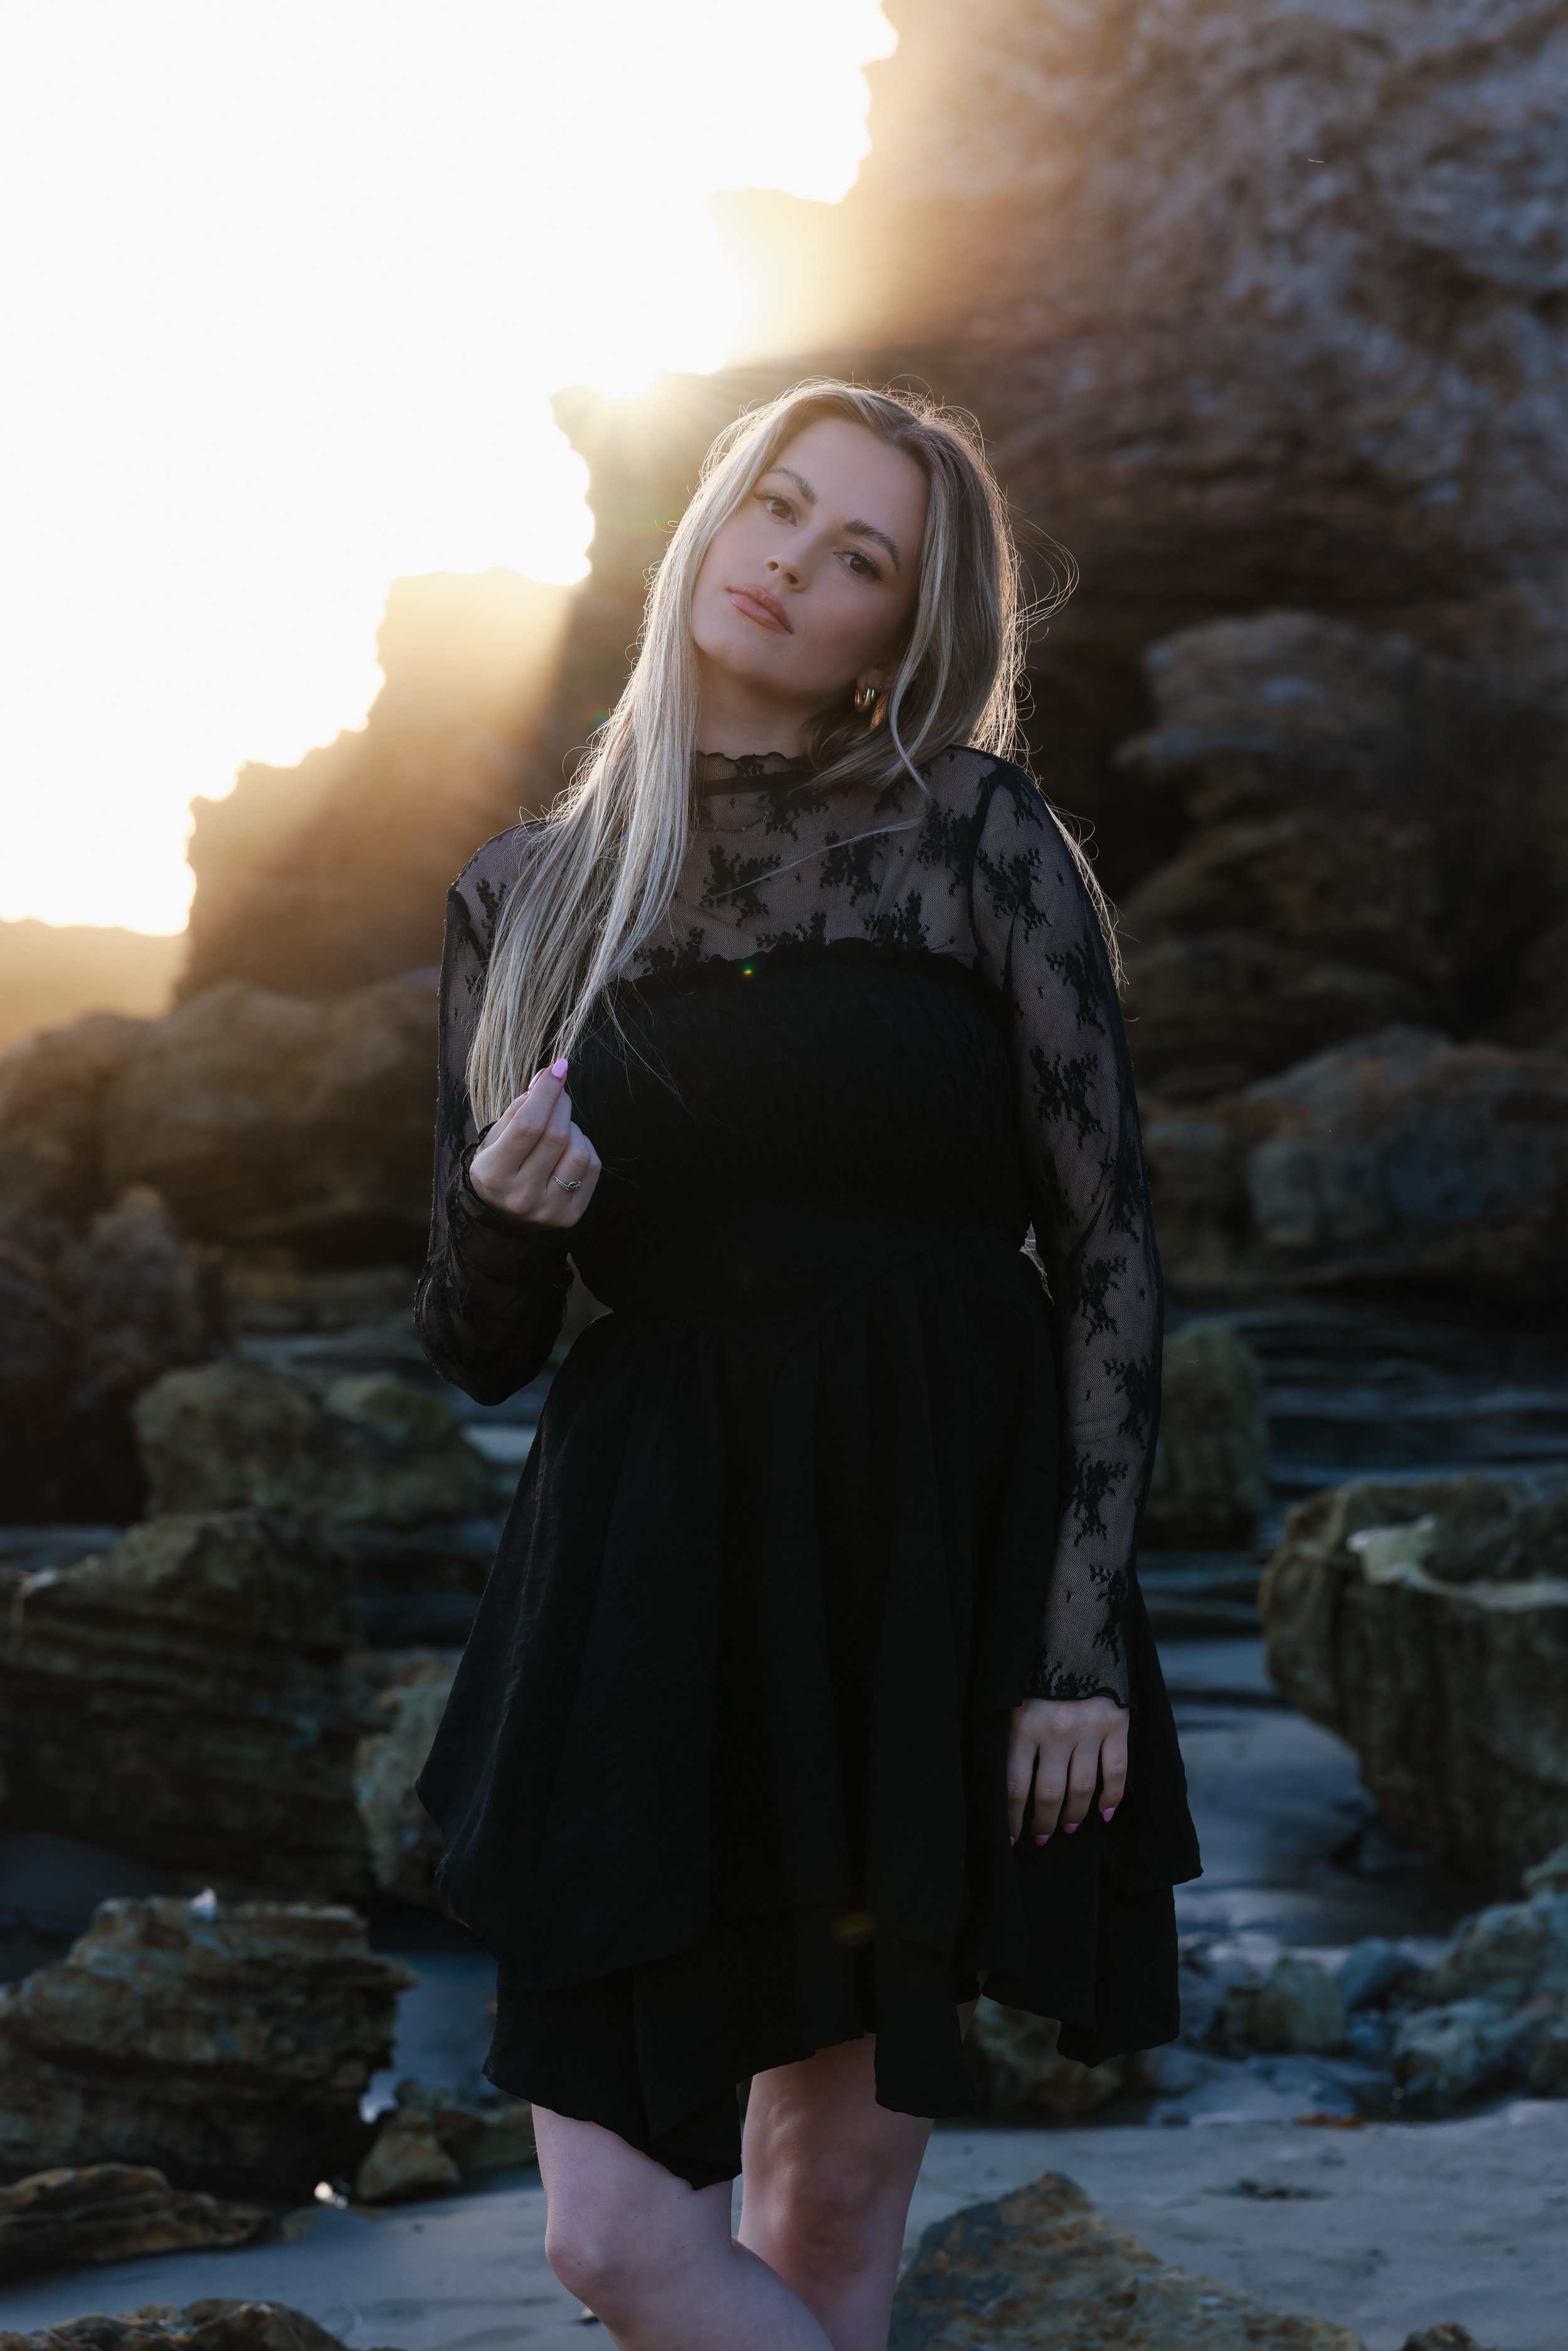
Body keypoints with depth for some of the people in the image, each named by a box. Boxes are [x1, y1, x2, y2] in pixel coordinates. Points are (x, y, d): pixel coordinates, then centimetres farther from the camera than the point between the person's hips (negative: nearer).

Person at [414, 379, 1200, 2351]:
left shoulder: (973, 835, 0)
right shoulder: (525, 902, 9)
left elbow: (1107, 1247, -2)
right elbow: (479, 1350, 11)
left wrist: (1084, 1641, -9)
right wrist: (499, 1213, -12)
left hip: (940, 1562, -2)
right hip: (653, 1577, 2)